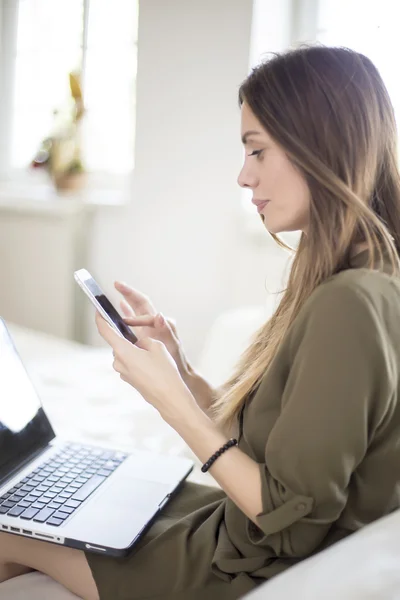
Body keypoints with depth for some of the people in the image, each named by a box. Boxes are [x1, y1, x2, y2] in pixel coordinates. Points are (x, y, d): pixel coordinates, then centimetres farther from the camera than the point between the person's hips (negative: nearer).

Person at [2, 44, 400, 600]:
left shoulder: (349, 304, -29)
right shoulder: (350, 286, 1)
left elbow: (291, 522, -24)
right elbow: (256, 434, 4)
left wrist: (170, 399, -21)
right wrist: (181, 370, -7)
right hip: (245, 532, 8)